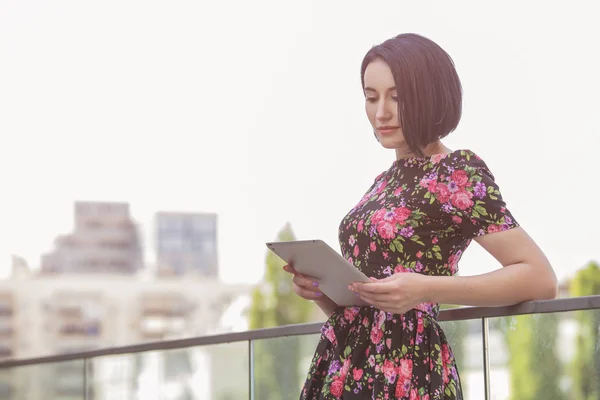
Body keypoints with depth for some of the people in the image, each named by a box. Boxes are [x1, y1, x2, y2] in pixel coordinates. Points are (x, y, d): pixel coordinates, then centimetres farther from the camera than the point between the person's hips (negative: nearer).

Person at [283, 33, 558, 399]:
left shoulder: (457, 170, -7)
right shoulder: (384, 183, 14)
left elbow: (540, 278, -14)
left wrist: (425, 289, -23)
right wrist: (319, 289, -3)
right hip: (340, 368, 7)